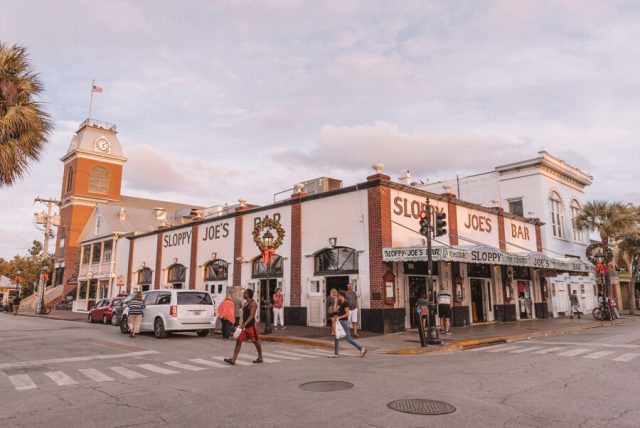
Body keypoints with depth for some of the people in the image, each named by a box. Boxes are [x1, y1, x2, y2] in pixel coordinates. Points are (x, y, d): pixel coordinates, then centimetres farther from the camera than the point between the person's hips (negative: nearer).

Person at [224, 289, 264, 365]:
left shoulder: (253, 303, -14)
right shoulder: (245, 303, 14)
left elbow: (252, 315, -23)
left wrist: (245, 324, -34)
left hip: (251, 326, -8)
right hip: (245, 326, 8)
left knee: (256, 342, 8)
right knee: (238, 340, -2)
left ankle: (260, 358, 25)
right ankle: (233, 360, -4)